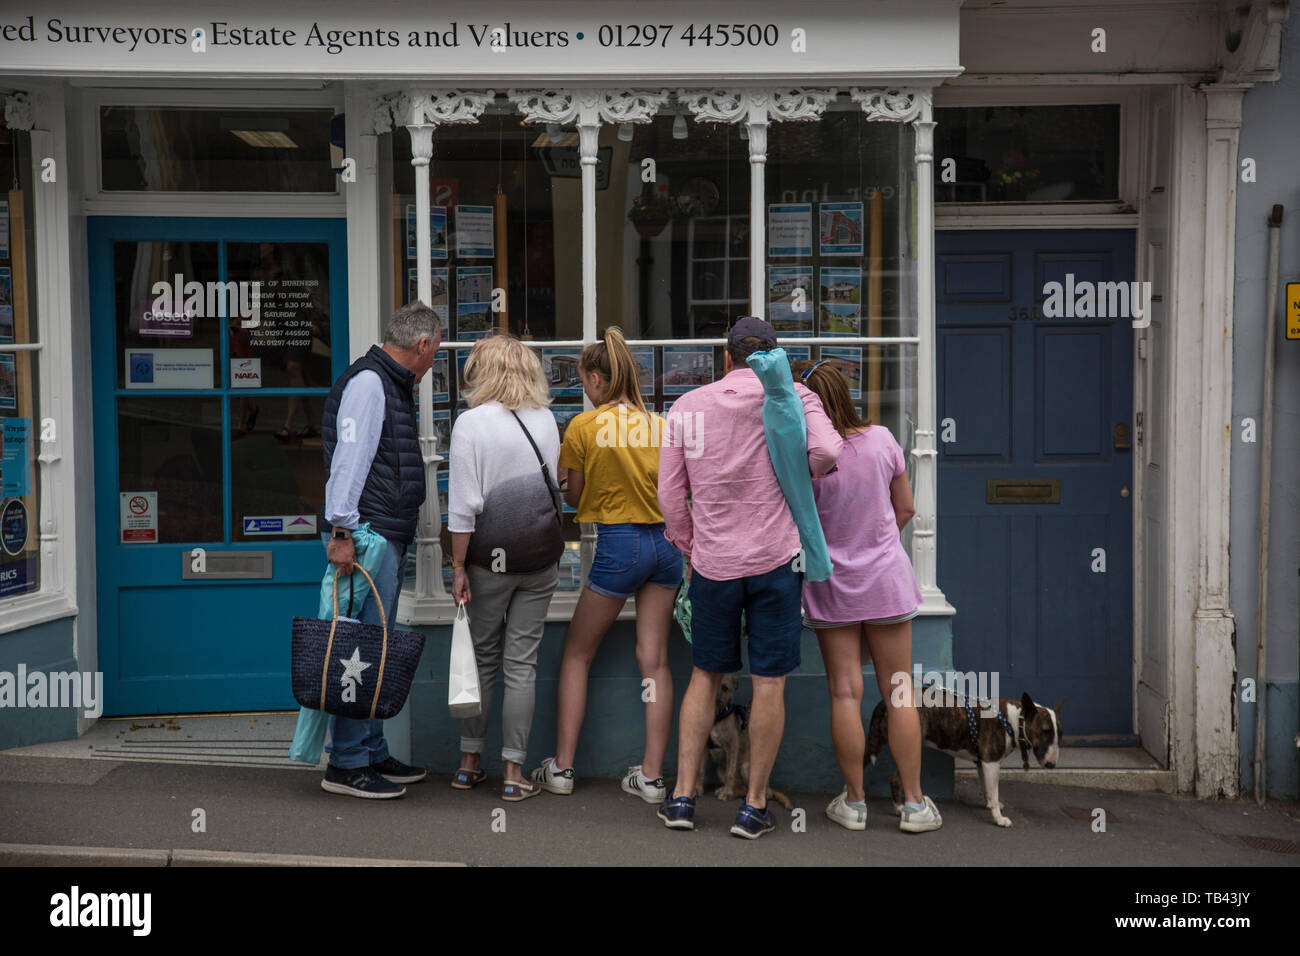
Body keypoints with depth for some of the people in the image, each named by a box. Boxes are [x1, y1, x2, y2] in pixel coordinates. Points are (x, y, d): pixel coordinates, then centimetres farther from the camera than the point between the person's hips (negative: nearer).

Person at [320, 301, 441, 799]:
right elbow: (349, 458, -20)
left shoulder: (392, 385, 22)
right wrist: (342, 531, -25)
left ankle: (373, 753, 23)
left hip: (387, 537, 11)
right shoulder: (368, 382, -11)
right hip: (365, 536, -11)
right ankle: (346, 764, -2)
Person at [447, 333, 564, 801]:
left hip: (489, 558, -2)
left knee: (482, 658, 11)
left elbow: (464, 504, -12)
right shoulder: (547, 420, 3)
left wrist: (458, 567, -6)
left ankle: (470, 762, 20)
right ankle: (514, 773, 8)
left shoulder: (471, 422, -9)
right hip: (541, 557, 2)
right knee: (521, 663, 5)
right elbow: (552, 484, 9)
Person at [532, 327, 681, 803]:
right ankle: (652, 775, 8)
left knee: (576, 655, 11)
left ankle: (562, 766, 13)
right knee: (655, 660, 7)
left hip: (618, 544, -4)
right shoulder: (660, 424, 4)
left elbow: (574, 497, 2)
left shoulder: (583, 426, -5)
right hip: (665, 541, 4)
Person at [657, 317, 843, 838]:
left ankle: (683, 795, 14)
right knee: (769, 682, 6)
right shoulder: (792, 396, -2)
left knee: (705, 675, 15)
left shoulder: (688, 405, 5)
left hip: (712, 562, 2)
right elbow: (826, 450, -19)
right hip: (775, 559, -2)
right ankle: (755, 806, 11)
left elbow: (670, 493, 5)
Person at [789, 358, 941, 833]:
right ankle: (914, 803, 15)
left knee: (845, 693, 6)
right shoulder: (881, 439, -7)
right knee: (898, 692, 9)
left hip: (832, 585, -2)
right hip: (887, 580, 3)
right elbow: (905, 509, 4)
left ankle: (853, 802, 15)